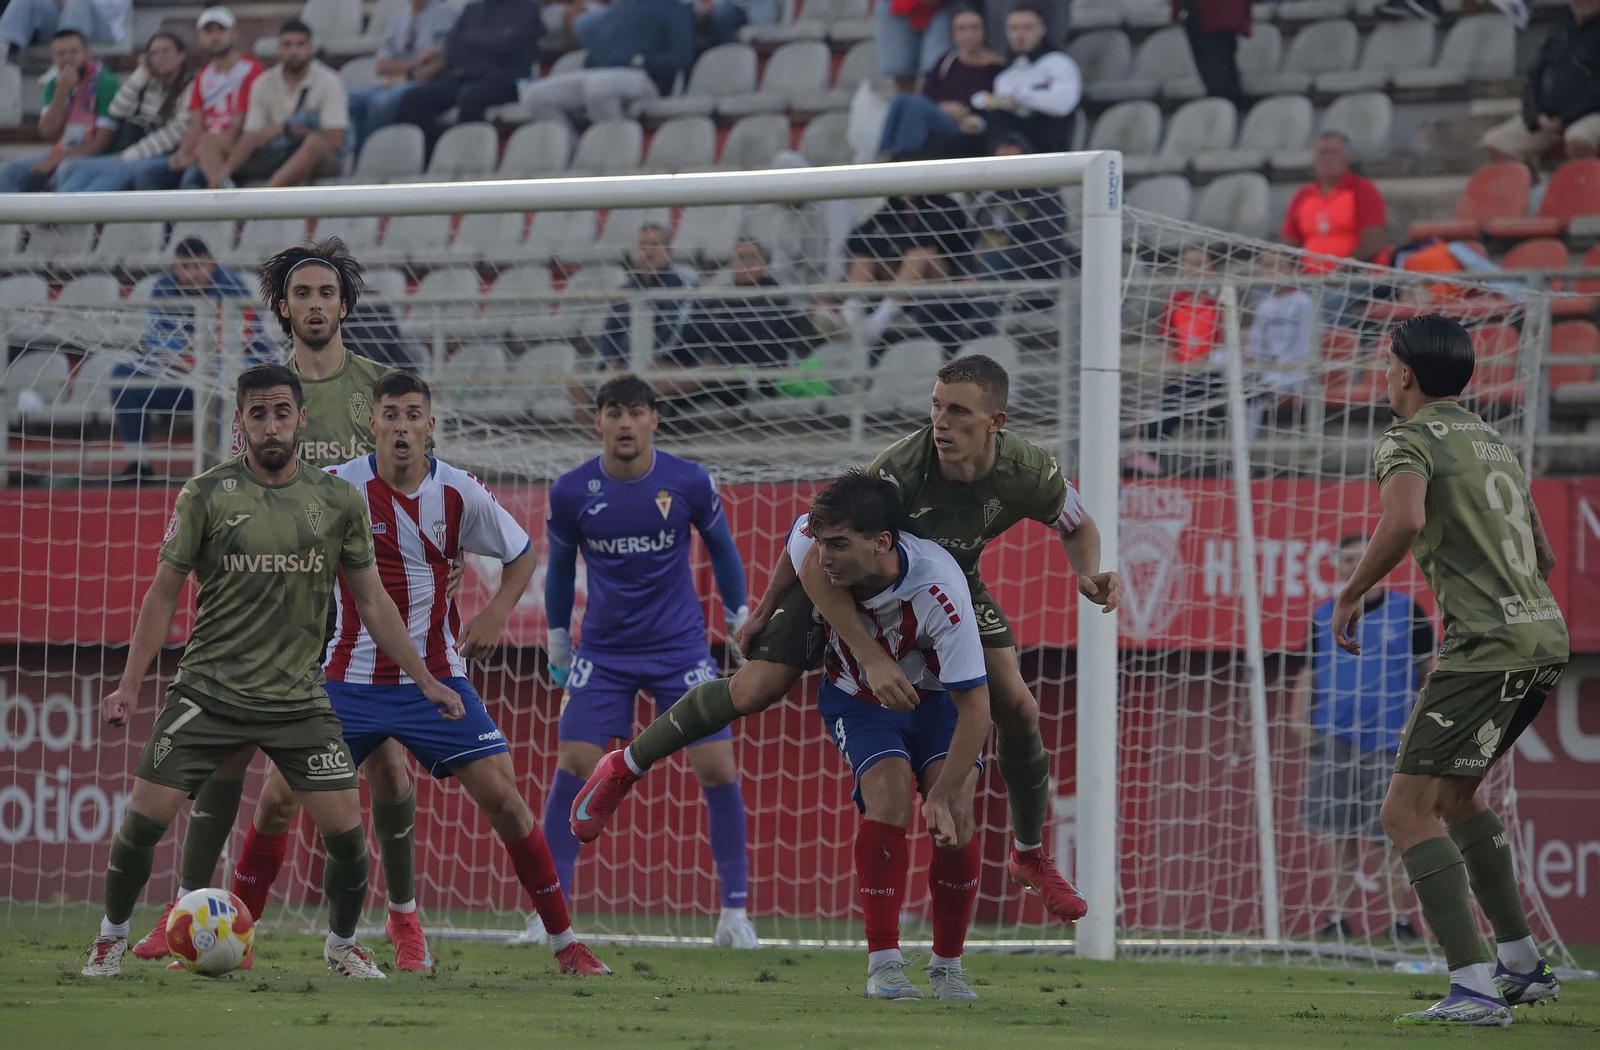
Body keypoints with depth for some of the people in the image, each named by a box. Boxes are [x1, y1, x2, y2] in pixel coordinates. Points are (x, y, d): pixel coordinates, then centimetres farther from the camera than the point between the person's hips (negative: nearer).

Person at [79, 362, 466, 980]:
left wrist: (424, 680, 8)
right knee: (144, 818, -8)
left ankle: (342, 945, 19)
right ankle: (112, 938, 16)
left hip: (299, 697, 1)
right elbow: (165, 592, 2)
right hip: (209, 691, -1)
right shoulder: (207, 495, -3)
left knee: (346, 832, -7)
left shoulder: (339, 501, 3)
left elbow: (372, 601, 11)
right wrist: (130, 685, -4)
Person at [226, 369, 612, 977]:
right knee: (279, 797, -6)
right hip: (349, 676, 0)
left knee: (501, 797, -8)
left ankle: (565, 943, 2)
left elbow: (522, 553, 11)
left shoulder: (459, 494, -4)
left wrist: (496, 614, -5)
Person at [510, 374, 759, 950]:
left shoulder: (690, 482, -10)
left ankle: (735, 912, 6)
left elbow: (720, 547, 8)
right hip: (603, 651, 0)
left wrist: (739, 620, 12)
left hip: (681, 647, 0)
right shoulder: (571, 492, -8)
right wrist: (557, 639, 15)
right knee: (573, 768, -9)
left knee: (718, 769, -7)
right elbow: (560, 563, 9)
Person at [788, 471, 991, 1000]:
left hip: (935, 696, -2)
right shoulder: (807, 543, -28)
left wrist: (944, 796, -40)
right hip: (856, 698, 2)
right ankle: (883, 964, -21)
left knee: (954, 811, -21)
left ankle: (947, 966, -3)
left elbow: (975, 707, -35)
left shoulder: (938, 589, -38)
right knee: (889, 795, -24)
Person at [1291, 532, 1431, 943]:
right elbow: (1308, 674, 14)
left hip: (1387, 739, -3)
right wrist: (1299, 718, 1)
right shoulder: (1324, 616, 11)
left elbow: (1432, 667, 6)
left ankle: (1398, 919, 1)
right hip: (1333, 738, 3)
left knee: (1385, 836, -4)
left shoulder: (1406, 611, 2)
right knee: (1339, 833, 3)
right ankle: (1338, 917, 7)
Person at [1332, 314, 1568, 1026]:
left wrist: (1351, 594, -12)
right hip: (1546, 637, 9)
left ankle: (1474, 988, -20)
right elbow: (1543, 557, 27)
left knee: (1407, 811, -8)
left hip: (1486, 647, -9)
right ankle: (1522, 966, 26)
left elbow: (1403, 520, -25)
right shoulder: (1495, 442, 21)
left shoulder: (1409, 441, -4)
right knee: (1453, 795, 25)